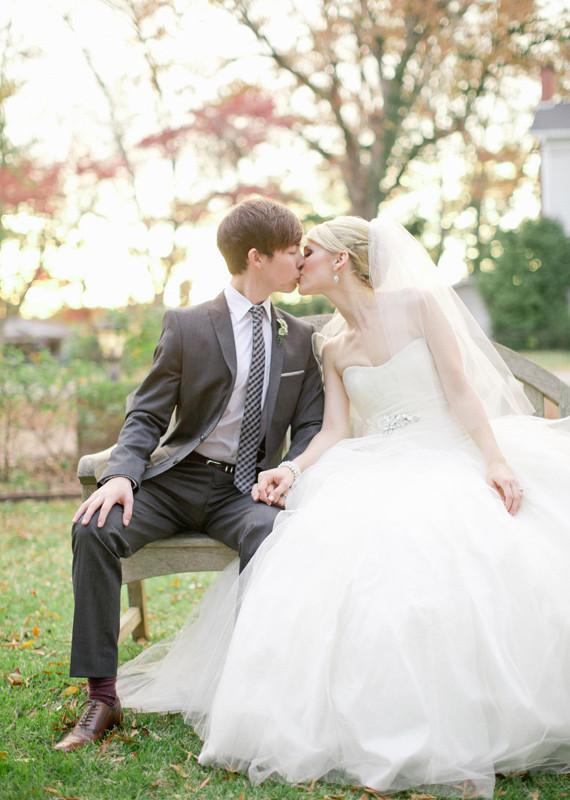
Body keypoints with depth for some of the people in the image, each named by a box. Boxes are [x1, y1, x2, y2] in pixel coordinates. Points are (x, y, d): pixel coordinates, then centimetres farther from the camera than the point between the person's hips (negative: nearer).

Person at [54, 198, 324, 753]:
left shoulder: (300, 339, 10)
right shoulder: (186, 326, 1)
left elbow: (310, 426, 10)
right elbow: (147, 417, 0)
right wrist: (122, 475, -20)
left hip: (246, 489, 1)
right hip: (176, 478, 0)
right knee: (94, 528, -28)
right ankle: (102, 696, -21)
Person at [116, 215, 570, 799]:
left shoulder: (417, 304, 2)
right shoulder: (331, 348, 15)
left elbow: (460, 390, -3)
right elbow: (333, 431, 8)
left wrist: (497, 461, -15)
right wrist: (292, 470, -11)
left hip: (446, 459, -3)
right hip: (375, 472, 3)